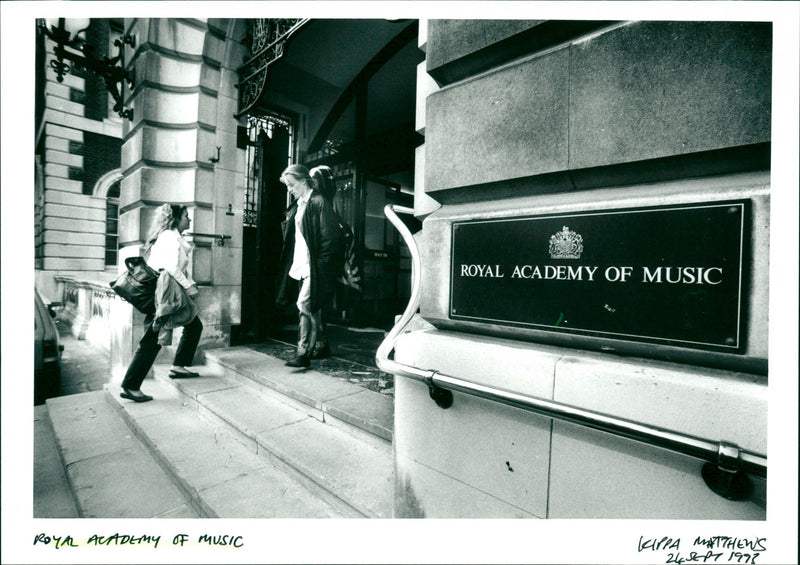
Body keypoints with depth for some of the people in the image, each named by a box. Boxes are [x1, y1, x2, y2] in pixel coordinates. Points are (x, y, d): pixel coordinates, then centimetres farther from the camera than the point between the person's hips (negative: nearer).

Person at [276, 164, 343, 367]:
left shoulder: (319, 203, -9)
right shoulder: (297, 206, 17)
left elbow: (329, 238, -15)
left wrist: (321, 267, -18)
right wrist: (294, 264, 13)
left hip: (314, 267, -9)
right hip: (301, 265, 9)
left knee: (305, 304, -11)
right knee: (312, 307, 14)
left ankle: (303, 354, -4)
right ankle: (321, 344, 28)